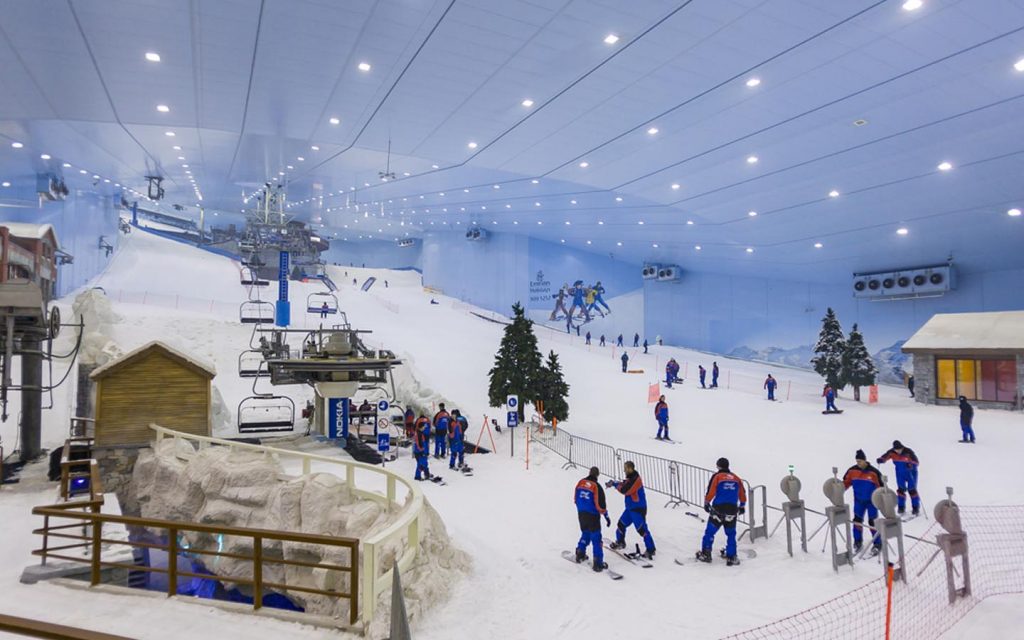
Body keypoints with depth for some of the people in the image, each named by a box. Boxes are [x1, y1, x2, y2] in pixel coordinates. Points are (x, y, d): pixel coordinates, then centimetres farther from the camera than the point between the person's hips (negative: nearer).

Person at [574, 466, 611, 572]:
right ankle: (598, 563, 0)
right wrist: (606, 517, -5)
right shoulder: (596, 486, -17)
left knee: (585, 533, 26)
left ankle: (580, 553, 32)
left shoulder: (580, 482, -1)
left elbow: (575, 498, 10)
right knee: (596, 538, 1)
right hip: (592, 516, -5)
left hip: (581, 514, 5)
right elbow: (600, 504, -16)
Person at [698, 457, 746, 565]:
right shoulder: (736, 478, 11)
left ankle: (705, 554, 10)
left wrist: (706, 504, 9)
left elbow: (710, 492, -6)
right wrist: (742, 506, 32)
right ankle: (731, 557, 15)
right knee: (731, 535, 16)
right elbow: (742, 495, 17)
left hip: (717, 509, -3)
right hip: (731, 511, 3)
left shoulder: (717, 476, -2)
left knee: (710, 532, 8)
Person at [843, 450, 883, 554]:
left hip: (872, 500, -3)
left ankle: (877, 544, 15)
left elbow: (881, 486, -11)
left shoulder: (873, 472, -16)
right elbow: (846, 483, 4)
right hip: (858, 500, 3)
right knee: (857, 520, 8)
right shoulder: (852, 471, -6)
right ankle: (857, 542, 23)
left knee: (873, 522, 0)